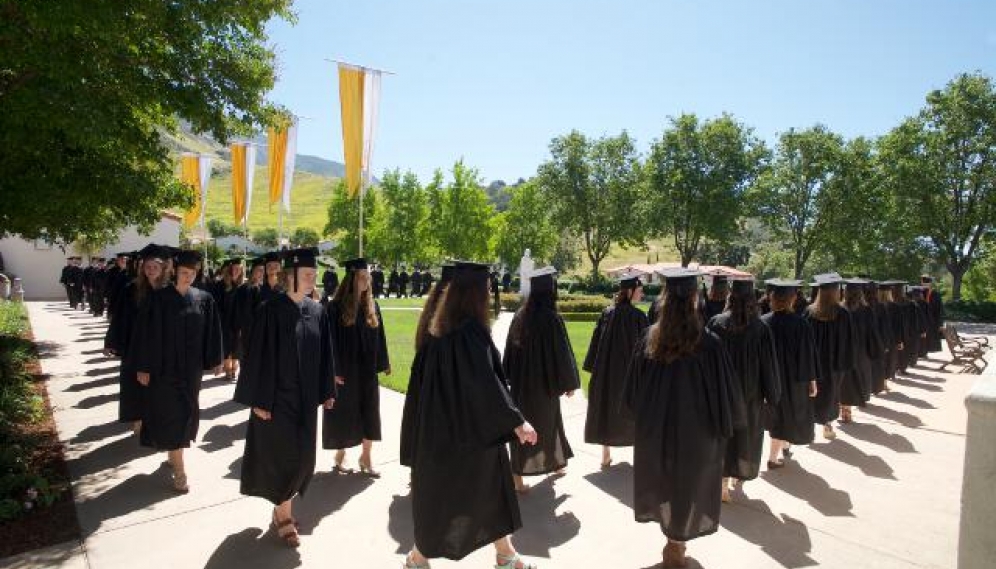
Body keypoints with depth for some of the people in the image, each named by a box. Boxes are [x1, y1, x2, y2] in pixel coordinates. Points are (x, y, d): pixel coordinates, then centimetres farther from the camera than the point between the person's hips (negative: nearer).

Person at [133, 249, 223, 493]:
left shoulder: (204, 299, 2)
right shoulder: (159, 298, -8)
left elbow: (212, 332, 7)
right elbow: (146, 333, -8)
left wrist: (215, 360, 7)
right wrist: (143, 367, -10)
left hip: (192, 367, 4)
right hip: (165, 366, -3)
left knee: (187, 412, 14)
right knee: (171, 413, -2)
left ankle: (174, 452, 36)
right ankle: (179, 470, 2)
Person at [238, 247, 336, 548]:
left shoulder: (318, 311, 2)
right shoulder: (272, 310, -13)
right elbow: (261, 357, -13)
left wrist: (326, 391, 8)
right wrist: (261, 400, -13)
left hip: (306, 397, 5)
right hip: (278, 395, -5)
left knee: (302, 455, 13)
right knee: (282, 454, 3)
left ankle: (281, 505, 36)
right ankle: (283, 516, 22)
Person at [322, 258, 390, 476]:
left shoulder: (372, 306, 4)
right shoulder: (336, 307, -10)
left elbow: (379, 336, 8)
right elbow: (331, 340, -11)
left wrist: (383, 363, 7)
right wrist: (333, 370, -15)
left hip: (367, 370, 4)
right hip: (344, 370, -4)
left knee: (369, 413, 8)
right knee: (343, 414, 9)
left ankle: (366, 457, 22)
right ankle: (340, 454, 28)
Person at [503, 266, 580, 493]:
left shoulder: (520, 315, -1)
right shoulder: (551, 318, -17)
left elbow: (510, 349, 5)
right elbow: (562, 353, -13)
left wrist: (512, 377, 14)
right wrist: (569, 383, -2)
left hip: (520, 382, 6)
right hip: (543, 383, -5)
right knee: (545, 423, 13)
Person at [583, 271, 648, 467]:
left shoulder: (606, 313, 2)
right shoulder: (637, 316, -13)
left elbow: (596, 341, 5)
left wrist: (594, 368, 11)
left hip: (606, 371, 4)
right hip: (630, 370, -4)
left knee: (606, 409, 11)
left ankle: (606, 455, 15)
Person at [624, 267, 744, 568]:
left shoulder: (649, 338, -11)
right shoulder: (708, 343, -22)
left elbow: (634, 387, 0)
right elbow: (724, 390, -13)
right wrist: (728, 420, 6)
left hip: (654, 426, 4)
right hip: (695, 428, -3)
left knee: (663, 479, 24)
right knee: (688, 482, 17)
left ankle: (672, 536, 45)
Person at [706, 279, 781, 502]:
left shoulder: (716, 323, -12)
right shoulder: (760, 329, -12)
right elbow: (769, 365, -6)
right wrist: (772, 395, 5)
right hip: (749, 392, 1)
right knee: (746, 433, 19)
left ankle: (723, 483, 8)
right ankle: (739, 475, 36)